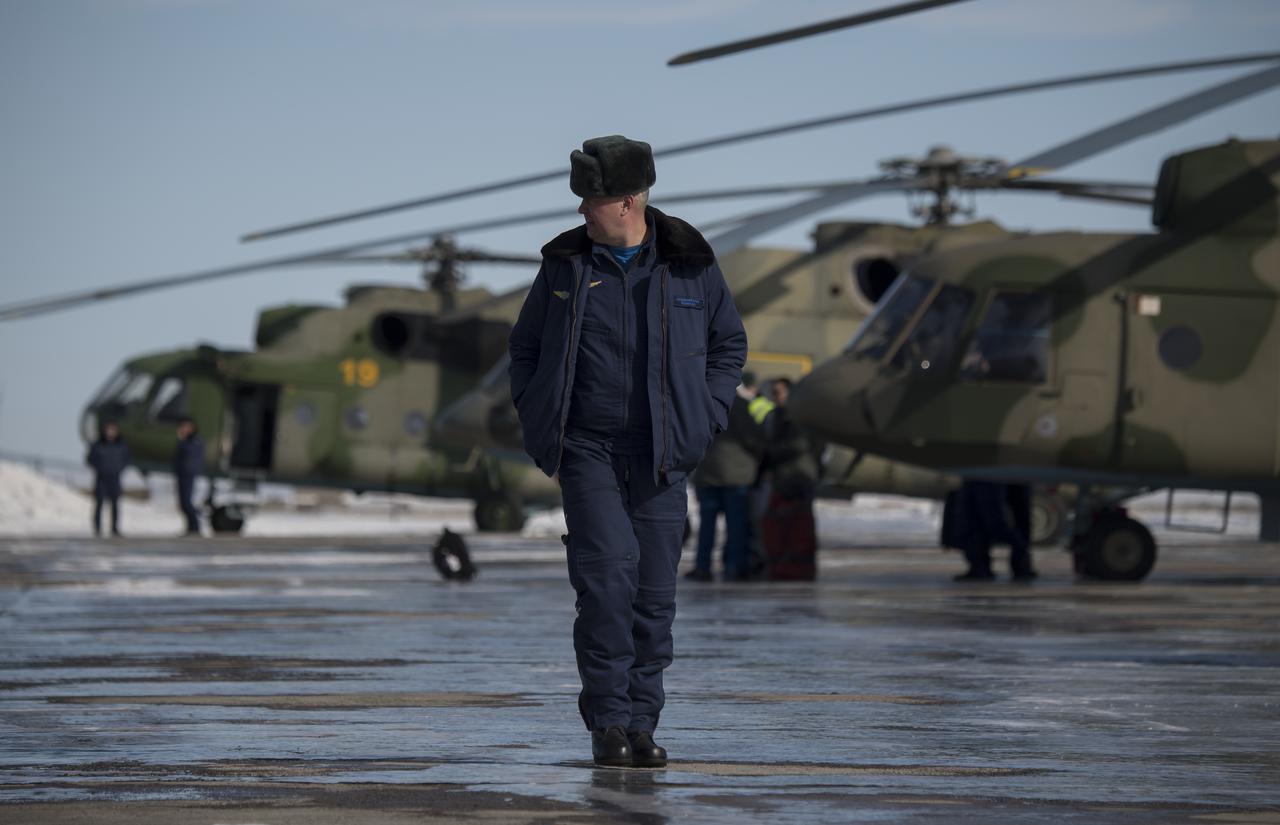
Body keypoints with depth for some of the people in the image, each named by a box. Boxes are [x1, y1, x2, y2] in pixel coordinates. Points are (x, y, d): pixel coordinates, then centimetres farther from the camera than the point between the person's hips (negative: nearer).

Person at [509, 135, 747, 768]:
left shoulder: (690, 265, 2)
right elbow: (525, 345, 16)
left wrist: (703, 420, 3)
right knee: (607, 575, -15)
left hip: (659, 455, 1)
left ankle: (640, 726, 12)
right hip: (587, 449, -1)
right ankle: (608, 720, -7)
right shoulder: (565, 263, 3)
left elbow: (729, 343, 15)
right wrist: (536, 420, 4)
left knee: (654, 592, 1)